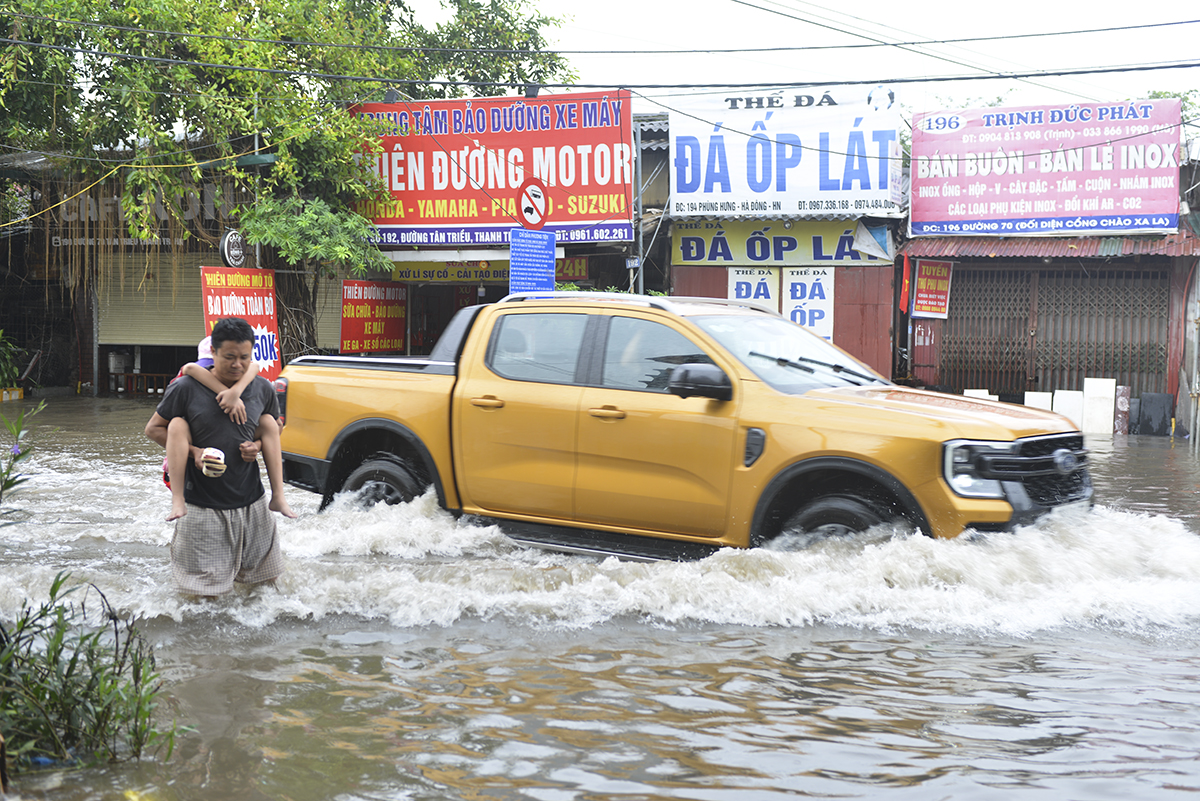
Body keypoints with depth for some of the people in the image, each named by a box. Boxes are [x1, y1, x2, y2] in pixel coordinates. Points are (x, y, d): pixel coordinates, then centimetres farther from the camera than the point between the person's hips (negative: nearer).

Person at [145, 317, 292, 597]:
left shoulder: (262, 390, 1)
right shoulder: (187, 389, -10)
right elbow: (153, 429, -1)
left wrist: (256, 447, -6)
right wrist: (194, 451, -15)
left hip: (251, 503, 4)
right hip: (203, 506, -4)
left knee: (267, 579, 16)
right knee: (208, 594, 2)